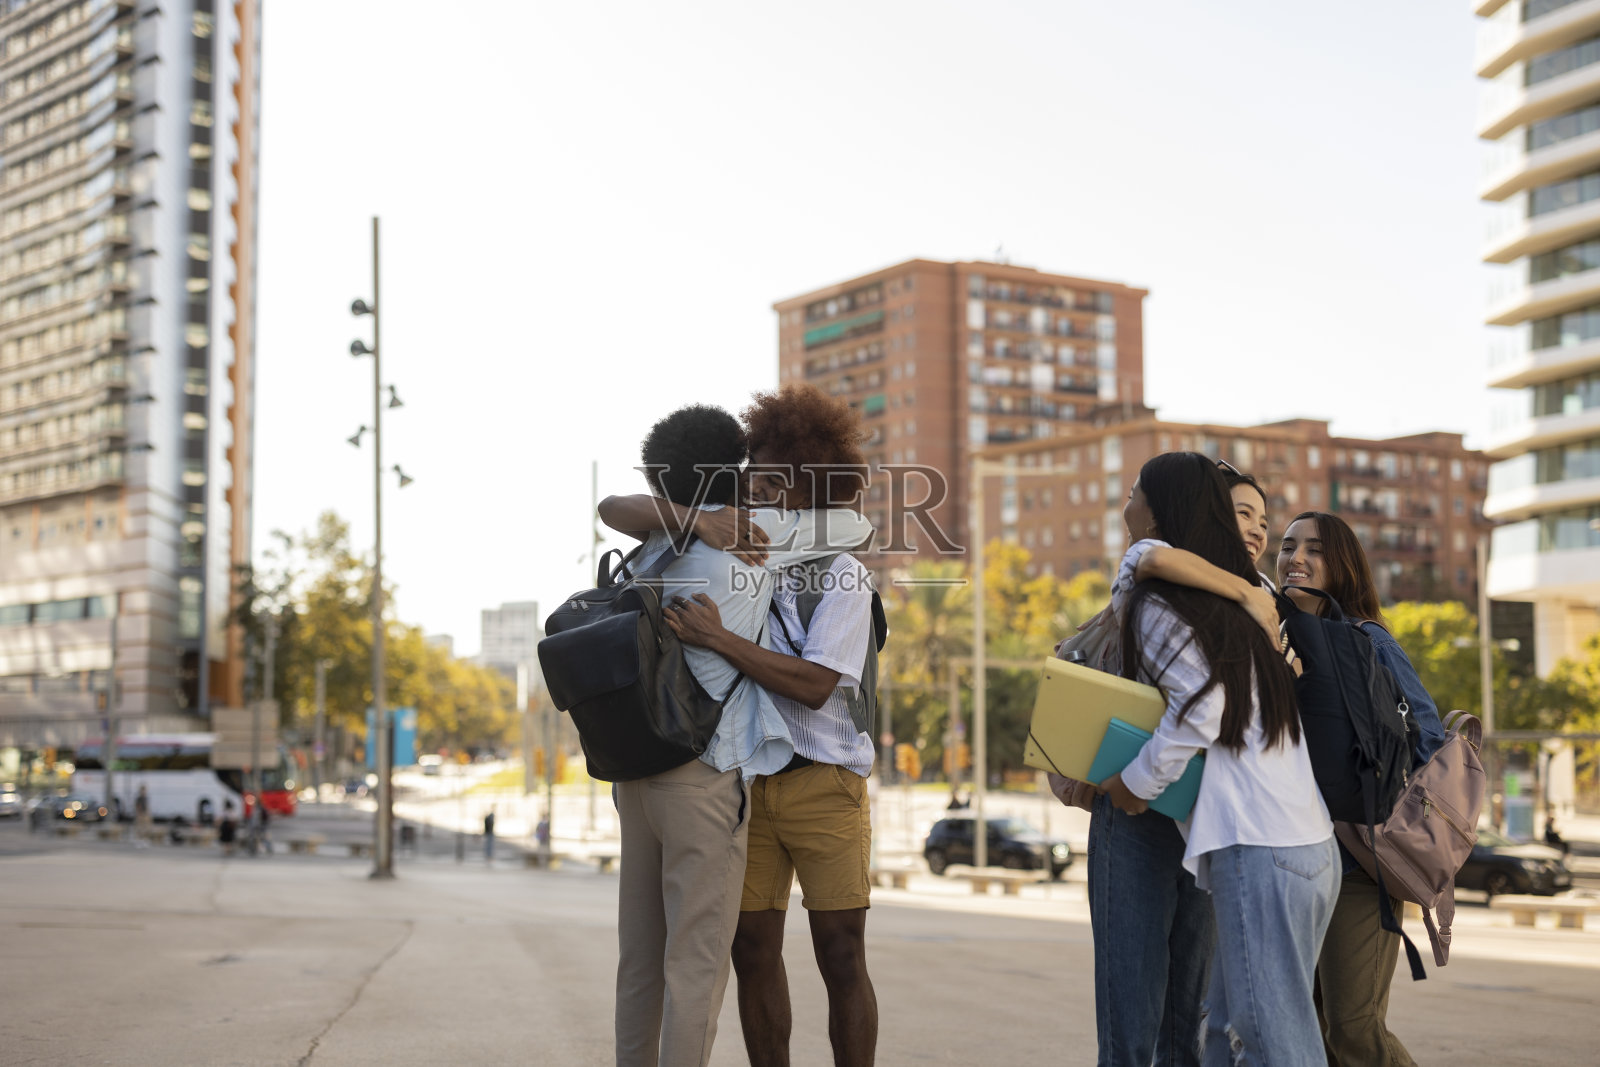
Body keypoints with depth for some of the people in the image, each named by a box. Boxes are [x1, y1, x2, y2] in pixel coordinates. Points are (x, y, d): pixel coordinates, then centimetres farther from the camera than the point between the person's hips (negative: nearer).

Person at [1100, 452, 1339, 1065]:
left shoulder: (1157, 602, -6)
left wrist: (1137, 781, -6)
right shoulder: (1238, 592, 19)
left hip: (1256, 847, -9)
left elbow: (1201, 706, -16)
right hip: (1310, 837, 9)